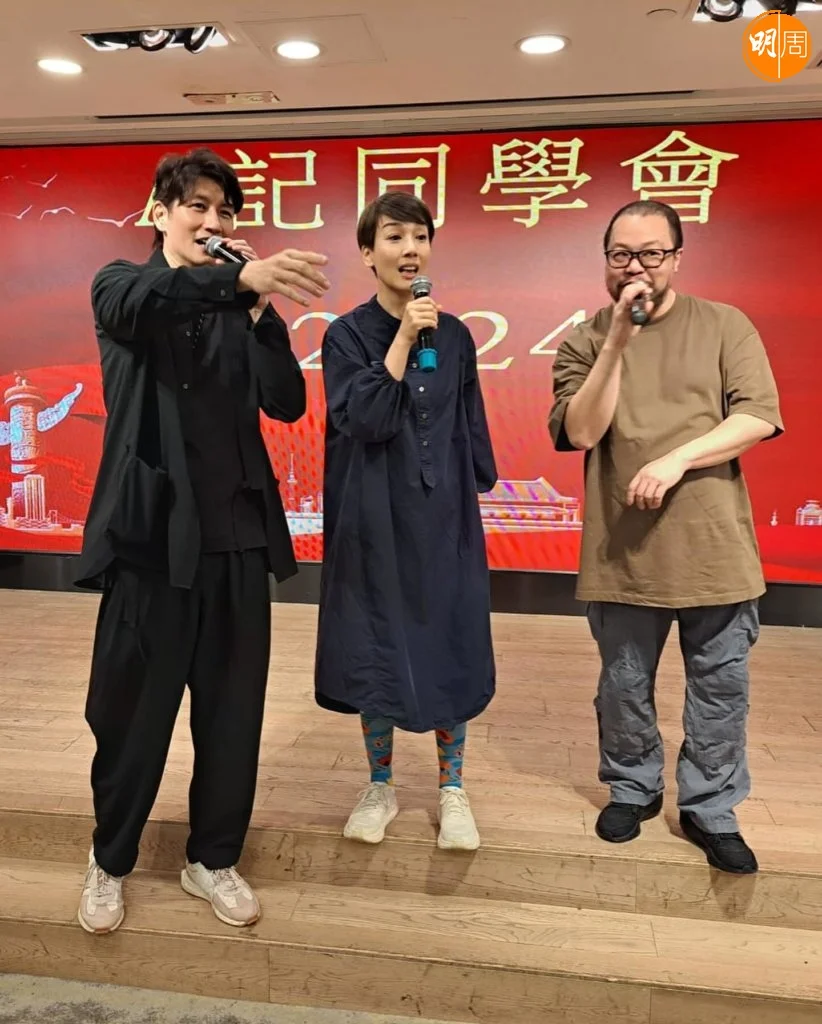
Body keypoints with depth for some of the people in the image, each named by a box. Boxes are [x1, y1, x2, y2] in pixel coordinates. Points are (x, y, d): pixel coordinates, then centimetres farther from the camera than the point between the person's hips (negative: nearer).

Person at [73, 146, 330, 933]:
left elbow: (287, 403, 0)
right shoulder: (120, 286, 4)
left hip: (236, 533, 3)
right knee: (131, 709, 8)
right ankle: (110, 860, 33)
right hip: (151, 531, -2)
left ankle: (212, 859, 30)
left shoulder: (235, 308, 11)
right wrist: (240, 277, -39)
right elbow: (145, 302, -22)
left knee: (232, 711, 9)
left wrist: (256, 302, -9)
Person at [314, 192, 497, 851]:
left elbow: (470, 424, 10)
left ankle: (452, 788, 25)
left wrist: (473, 492, 10)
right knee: (376, 650, 8)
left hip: (443, 516, 2)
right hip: (375, 518, -2)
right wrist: (403, 338, -20)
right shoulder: (347, 334, -3)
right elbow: (364, 420, -17)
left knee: (450, 648, 6)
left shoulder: (455, 335, 5)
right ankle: (381, 786, 28)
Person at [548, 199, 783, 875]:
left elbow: (760, 417, -6)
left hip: (713, 543, 0)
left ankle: (710, 808, 29)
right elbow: (579, 432, -9)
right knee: (625, 684, 13)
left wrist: (676, 460, -18)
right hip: (622, 548, 0)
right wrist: (617, 343, -17)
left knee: (721, 686, 10)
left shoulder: (725, 325, 2)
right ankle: (634, 789, 36)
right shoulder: (585, 340, 3)